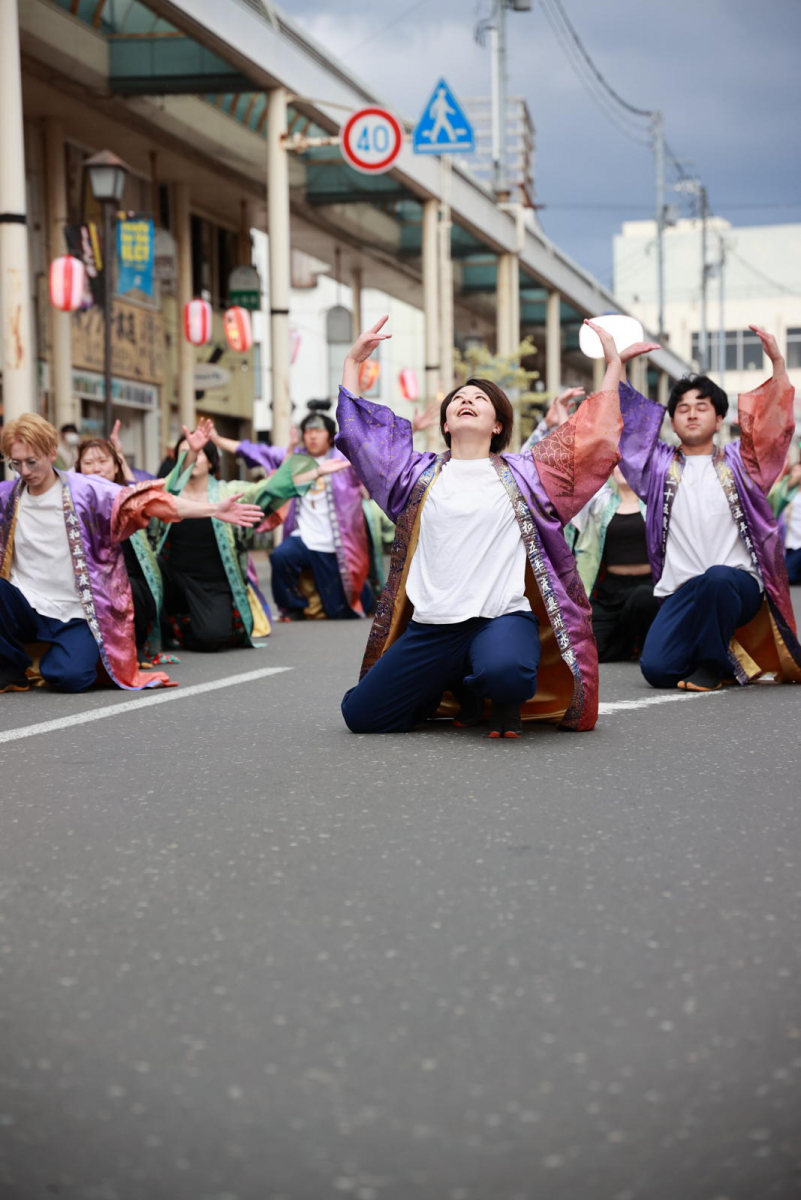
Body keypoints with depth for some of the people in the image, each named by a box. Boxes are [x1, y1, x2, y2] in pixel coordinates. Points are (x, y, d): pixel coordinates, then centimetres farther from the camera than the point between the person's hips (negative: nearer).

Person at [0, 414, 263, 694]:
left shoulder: (84, 490, -5)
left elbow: (144, 502, -12)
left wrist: (213, 509, -20)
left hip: (74, 613, -3)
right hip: (24, 605, 3)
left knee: (69, 676, -26)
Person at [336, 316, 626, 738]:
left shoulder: (520, 476, 11)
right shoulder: (420, 475, 15)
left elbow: (591, 439, 12)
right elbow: (361, 435, 19)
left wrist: (613, 364, 12)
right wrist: (352, 363, 20)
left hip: (502, 618, -3)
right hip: (431, 627, 3)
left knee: (505, 674, -40)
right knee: (360, 714, -5)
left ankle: (505, 698, 2)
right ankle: (459, 688, 20)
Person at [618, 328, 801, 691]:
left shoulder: (737, 462, 12)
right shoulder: (660, 466, 16)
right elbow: (624, 425, 13)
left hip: (738, 584, -2)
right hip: (682, 593, 3)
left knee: (717, 579, -40)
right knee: (656, 668, -19)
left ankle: (712, 664, -13)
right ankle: (728, 658, 13)